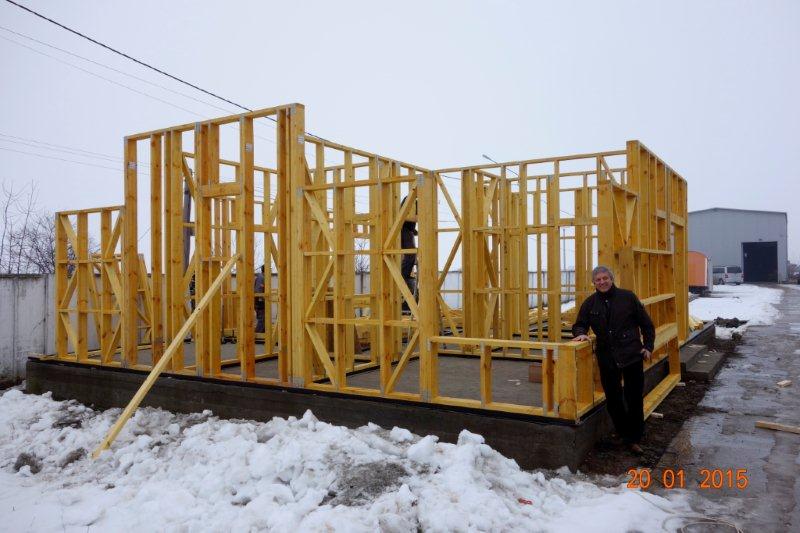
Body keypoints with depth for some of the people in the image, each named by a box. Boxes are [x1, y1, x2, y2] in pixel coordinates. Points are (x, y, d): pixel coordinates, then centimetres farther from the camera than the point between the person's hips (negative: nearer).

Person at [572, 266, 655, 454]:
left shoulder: (627, 297, -2)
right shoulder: (590, 303, 4)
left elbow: (646, 324, 5)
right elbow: (579, 325, 12)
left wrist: (648, 347, -1)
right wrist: (581, 333, -11)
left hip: (632, 355, -2)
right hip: (607, 358, 2)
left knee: (635, 398, 5)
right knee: (613, 400, 7)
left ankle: (635, 438, 18)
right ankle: (626, 436, 22)